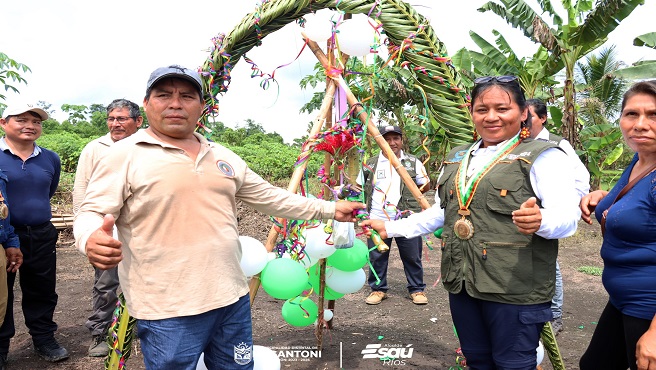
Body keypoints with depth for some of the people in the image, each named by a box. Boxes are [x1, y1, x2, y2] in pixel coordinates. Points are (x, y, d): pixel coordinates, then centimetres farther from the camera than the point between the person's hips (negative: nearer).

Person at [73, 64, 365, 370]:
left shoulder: (225, 157, 12)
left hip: (233, 300, 6)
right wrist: (91, 240, -32)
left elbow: (270, 197, 17)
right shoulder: (125, 155, -5)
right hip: (168, 312, -5)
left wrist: (329, 209, 16)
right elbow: (92, 212, -8)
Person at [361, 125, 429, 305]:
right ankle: (378, 289, 23)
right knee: (377, 257, 8)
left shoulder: (413, 162, 7)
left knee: (413, 257, 7)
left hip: (407, 219, 0)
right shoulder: (370, 164, 9)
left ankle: (417, 289, 23)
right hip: (377, 219, 1)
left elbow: (425, 186, 14)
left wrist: (409, 194, 2)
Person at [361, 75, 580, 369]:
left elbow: (567, 214, -16)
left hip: (514, 289, -6)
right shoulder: (456, 158, 14)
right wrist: (390, 228, 17)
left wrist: (540, 221, -38)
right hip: (461, 283, 6)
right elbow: (441, 211, 22)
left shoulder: (542, 156, -5)